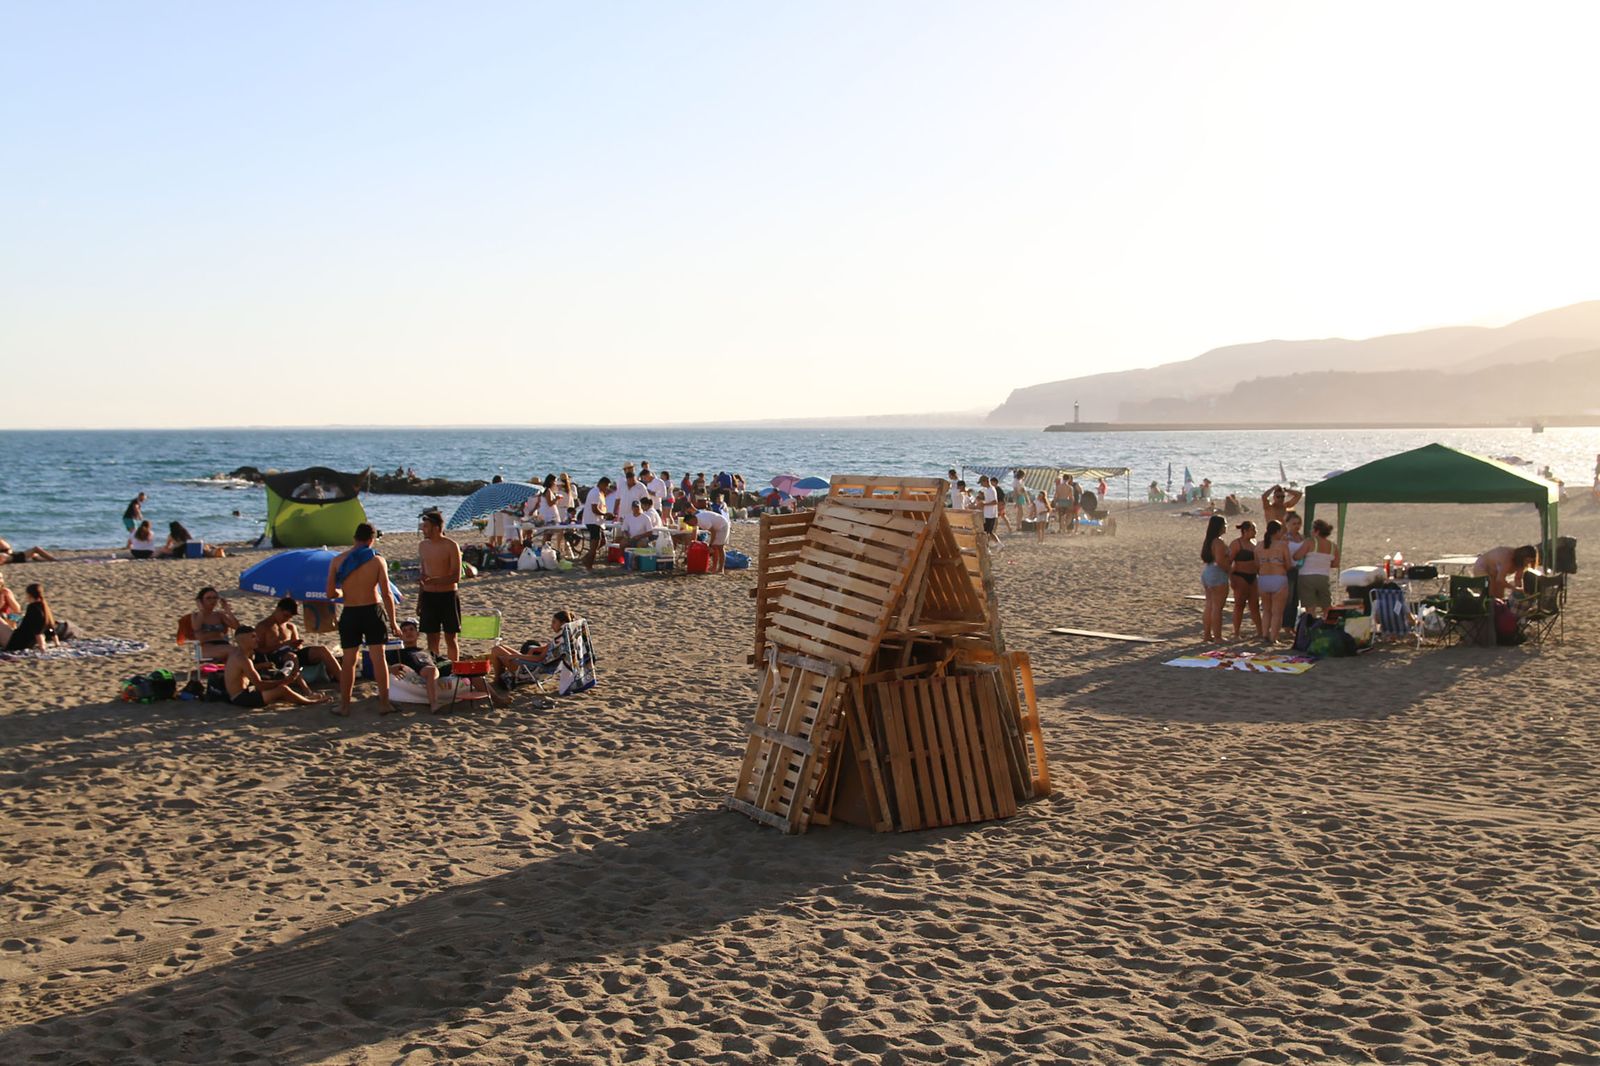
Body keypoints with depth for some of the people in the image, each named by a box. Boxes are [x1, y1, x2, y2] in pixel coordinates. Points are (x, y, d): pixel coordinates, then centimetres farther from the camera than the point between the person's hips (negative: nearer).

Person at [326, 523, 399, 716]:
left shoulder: (338, 560, -3)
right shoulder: (377, 560, -7)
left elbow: (330, 594, -2)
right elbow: (387, 594, -9)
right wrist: (392, 621, -1)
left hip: (349, 614, 1)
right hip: (372, 611, -1)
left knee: (349, 661, 9)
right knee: (379, 658, 5)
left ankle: (344, 706, 13)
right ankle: (384, 703, 7)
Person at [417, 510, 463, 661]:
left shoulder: (451, 546, -10)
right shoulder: (423, 546, 8)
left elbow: (456, 577, -14)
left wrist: (433, 581, -26)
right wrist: (420, 599, 16)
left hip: (448, 596, -5)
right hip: (429, 596, 5)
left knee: (450, 638, 2)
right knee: (432, 638, 6)